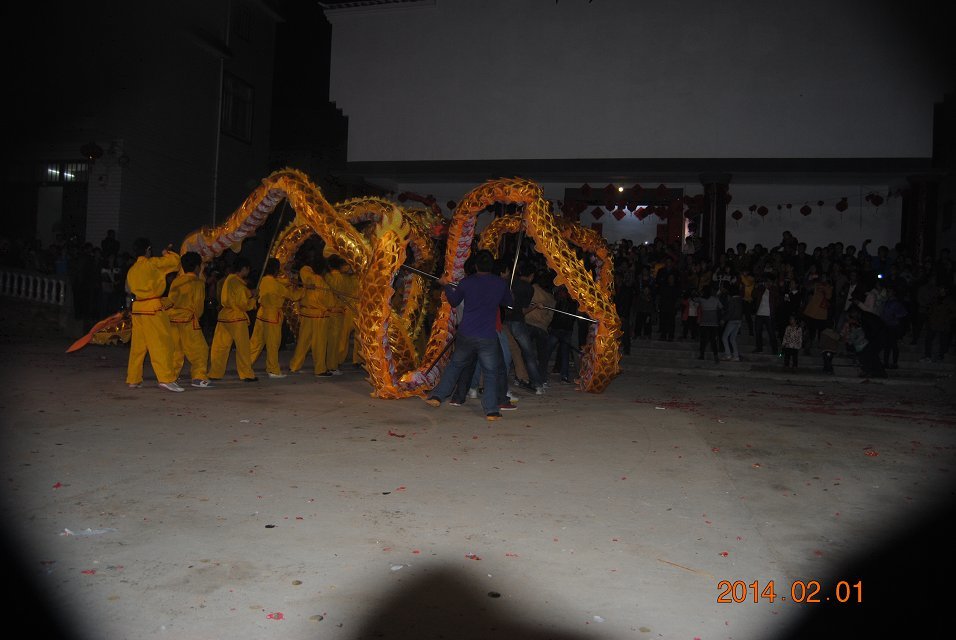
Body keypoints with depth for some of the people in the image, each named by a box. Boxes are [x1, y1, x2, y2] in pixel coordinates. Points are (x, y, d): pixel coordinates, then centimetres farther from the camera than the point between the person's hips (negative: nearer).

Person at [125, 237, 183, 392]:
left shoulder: (131, 270, 13)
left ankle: (133, 379, 18)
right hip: (153, 309, -7)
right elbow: (175, 260, -2)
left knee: (138, 346, 13)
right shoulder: (152, 263, -8)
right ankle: (166, 378, -12)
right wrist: (167, 252, 16)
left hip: (137, 309, 7)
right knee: (162, 343, -6)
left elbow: (129, 289, 26)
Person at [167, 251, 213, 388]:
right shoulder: (198, 283, -7)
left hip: (172, 319, 6)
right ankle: (199, 377, -3)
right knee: (199, 350, 1)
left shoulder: (176, 281, 9)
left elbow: (171, 300, 11)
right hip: (188, 320, -6)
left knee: (175, 350, 14)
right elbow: (198, 305, -5)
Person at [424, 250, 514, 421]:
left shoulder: (466, 282, -2)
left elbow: (454, 301, 13)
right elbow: (510, 304, 15)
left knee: (455, 365, 20)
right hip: (488, 338, -1)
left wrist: (446, 285, 29)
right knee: (491, 373, 7)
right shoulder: (501, 283, -2)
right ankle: (491, 410, 0)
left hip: (465, 336, 1)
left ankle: (437, 396, 20)